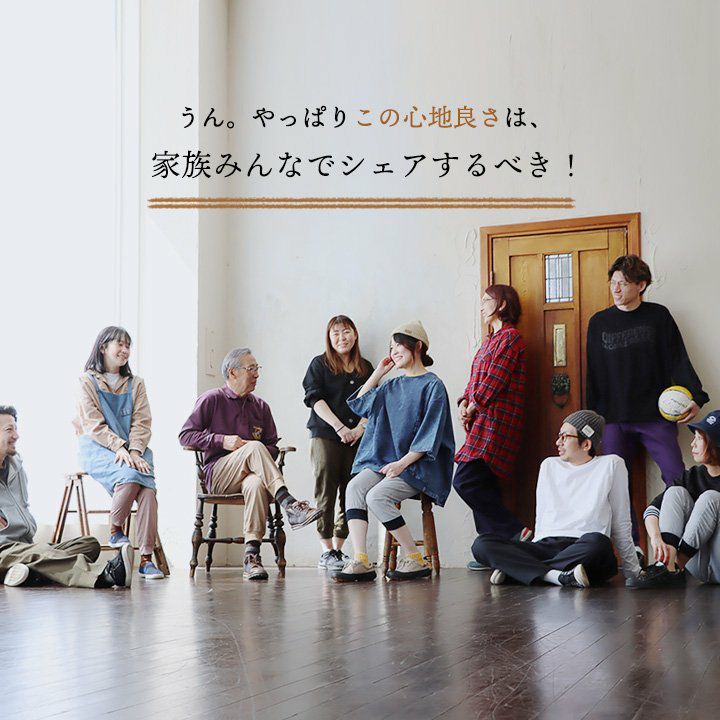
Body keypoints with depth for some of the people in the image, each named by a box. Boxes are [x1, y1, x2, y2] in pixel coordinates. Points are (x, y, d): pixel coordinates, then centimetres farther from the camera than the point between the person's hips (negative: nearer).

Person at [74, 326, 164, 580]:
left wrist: (134, 450, -12)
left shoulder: (135, 383, 17)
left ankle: (146, 557, -29)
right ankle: (115, 531, -10)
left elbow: (142, 423, 7)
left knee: (148, 486, -27)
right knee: (129, 477, -34)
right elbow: (94, 425, -6)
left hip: (132, 448, 3)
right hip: (97, 447, -3)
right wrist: (119, 448, -19)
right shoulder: (87, 381, 4)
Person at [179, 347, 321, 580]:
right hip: (217, 476, -3)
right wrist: (222, 440, -10)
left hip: (252, 473, 3)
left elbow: (272, 447, 16)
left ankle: (252, 554, -44)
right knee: (254, 447, -33)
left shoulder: (260, 406, 19)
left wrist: (257, 458, -7)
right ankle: (289, 504, -45)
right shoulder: (211, 400, 8)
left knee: (256, 484, -37)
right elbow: (185, 435, 3)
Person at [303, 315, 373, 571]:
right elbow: (315, 399, -3)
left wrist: (360, 428, -7)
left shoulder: (365, 368, 17)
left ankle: (339, 548, 5)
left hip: (356, 438, 3)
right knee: (326, 493, -7)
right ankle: (327, 552, -6)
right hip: (325, 435, -3)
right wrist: (340, 427, -12)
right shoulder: (320, 364, 8)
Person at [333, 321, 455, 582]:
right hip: (385, 459, 6)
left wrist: (402, 463, -19)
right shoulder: (394, 386, 20)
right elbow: (359, 404, 27)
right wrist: (379, 372, 20)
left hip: (418, 464, -6)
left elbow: (430, 436, -10)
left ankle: (415, 559, -18)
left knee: (376, 496, -29)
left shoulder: (432, 386, -3)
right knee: (354, 487, -22)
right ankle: (360, 561, -32)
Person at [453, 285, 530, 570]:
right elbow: (476, 379, 19)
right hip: (483, 423, 10)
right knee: (482, 486, 7)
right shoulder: (491, 340, 23)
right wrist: (464, 402, 2)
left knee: (466, 481, -17)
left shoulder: (510, 337, -7)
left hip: (495, 421, -10)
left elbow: (495, 380, -14)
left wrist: (474, 406, -7)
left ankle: (516, 532, -16)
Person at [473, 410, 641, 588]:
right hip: (544, 546, 4)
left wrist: (633, 571, 14)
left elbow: (621, 525, 14)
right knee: (482, 544, -21)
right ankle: (560, 576, -35)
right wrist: (535, 554, 12)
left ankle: (513, 569, -33)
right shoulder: (549, 465, 22)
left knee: (596, 542, -41)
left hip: (583, 551, -3)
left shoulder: (611, 465, 11)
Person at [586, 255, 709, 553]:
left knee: (677, 479, -8)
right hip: (614, 420, 2)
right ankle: (632, 549, 7)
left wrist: (693, 397, -10)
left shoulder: (658, 316, 5)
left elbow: (679, 360, 3)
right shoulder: (599, 322, 9)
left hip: (656, 417, -2)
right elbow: (593, 373, 11)